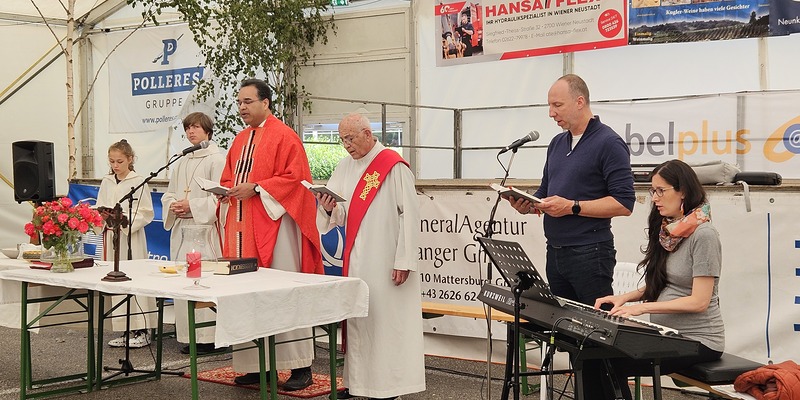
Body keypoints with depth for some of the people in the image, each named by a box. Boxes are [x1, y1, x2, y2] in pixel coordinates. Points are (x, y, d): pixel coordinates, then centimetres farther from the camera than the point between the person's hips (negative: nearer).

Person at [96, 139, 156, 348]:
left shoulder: (139, 182, -4)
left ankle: (141, 331, 0)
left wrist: (126, 219, -18)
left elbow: (147, 213, -7)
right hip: (111, 236, 6)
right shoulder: (106, 182, 12)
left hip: (131, 236, -6)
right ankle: (125, 330, 15)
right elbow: (99, 209, 14)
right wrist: (104, 216, -7)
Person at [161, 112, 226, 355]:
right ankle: (189, 336, 14)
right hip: (181, 228, 8)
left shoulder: (217, 160, -5)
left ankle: (208, 337, -3)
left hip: (205, 227, -7)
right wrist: (173, 207, -1)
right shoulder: (181, 163, 18)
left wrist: (192, 206, -16)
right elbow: (168, 194, 20)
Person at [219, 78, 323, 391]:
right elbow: (228, 177, 23)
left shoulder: (284, 136, -7)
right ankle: (257, 365, 16)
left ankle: (300, 367, 1)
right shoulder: (240, 140, 17)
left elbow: (294, 177, -15)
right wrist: (228, 190, 0)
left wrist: (255, 188, -18)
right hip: (244, 228, 8)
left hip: (274, 224, -8)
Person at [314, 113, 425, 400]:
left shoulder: (393, 166, -10)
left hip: (385, 262, -7)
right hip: (355, 258, 7)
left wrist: (404, 261, -16)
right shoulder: (345, 167, 10)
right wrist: (329, 209, -10)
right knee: (356, 320, 10)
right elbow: (340, 216, 13)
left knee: (386, 320, 0)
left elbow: (409, 214, -13)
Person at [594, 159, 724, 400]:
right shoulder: (668, 230, 10)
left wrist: (643, 308, -20)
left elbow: (699, 301, -19)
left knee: (613, 365, -21)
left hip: (697, 341, -7)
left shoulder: (703, 235, -15)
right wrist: (625, 297, 1)